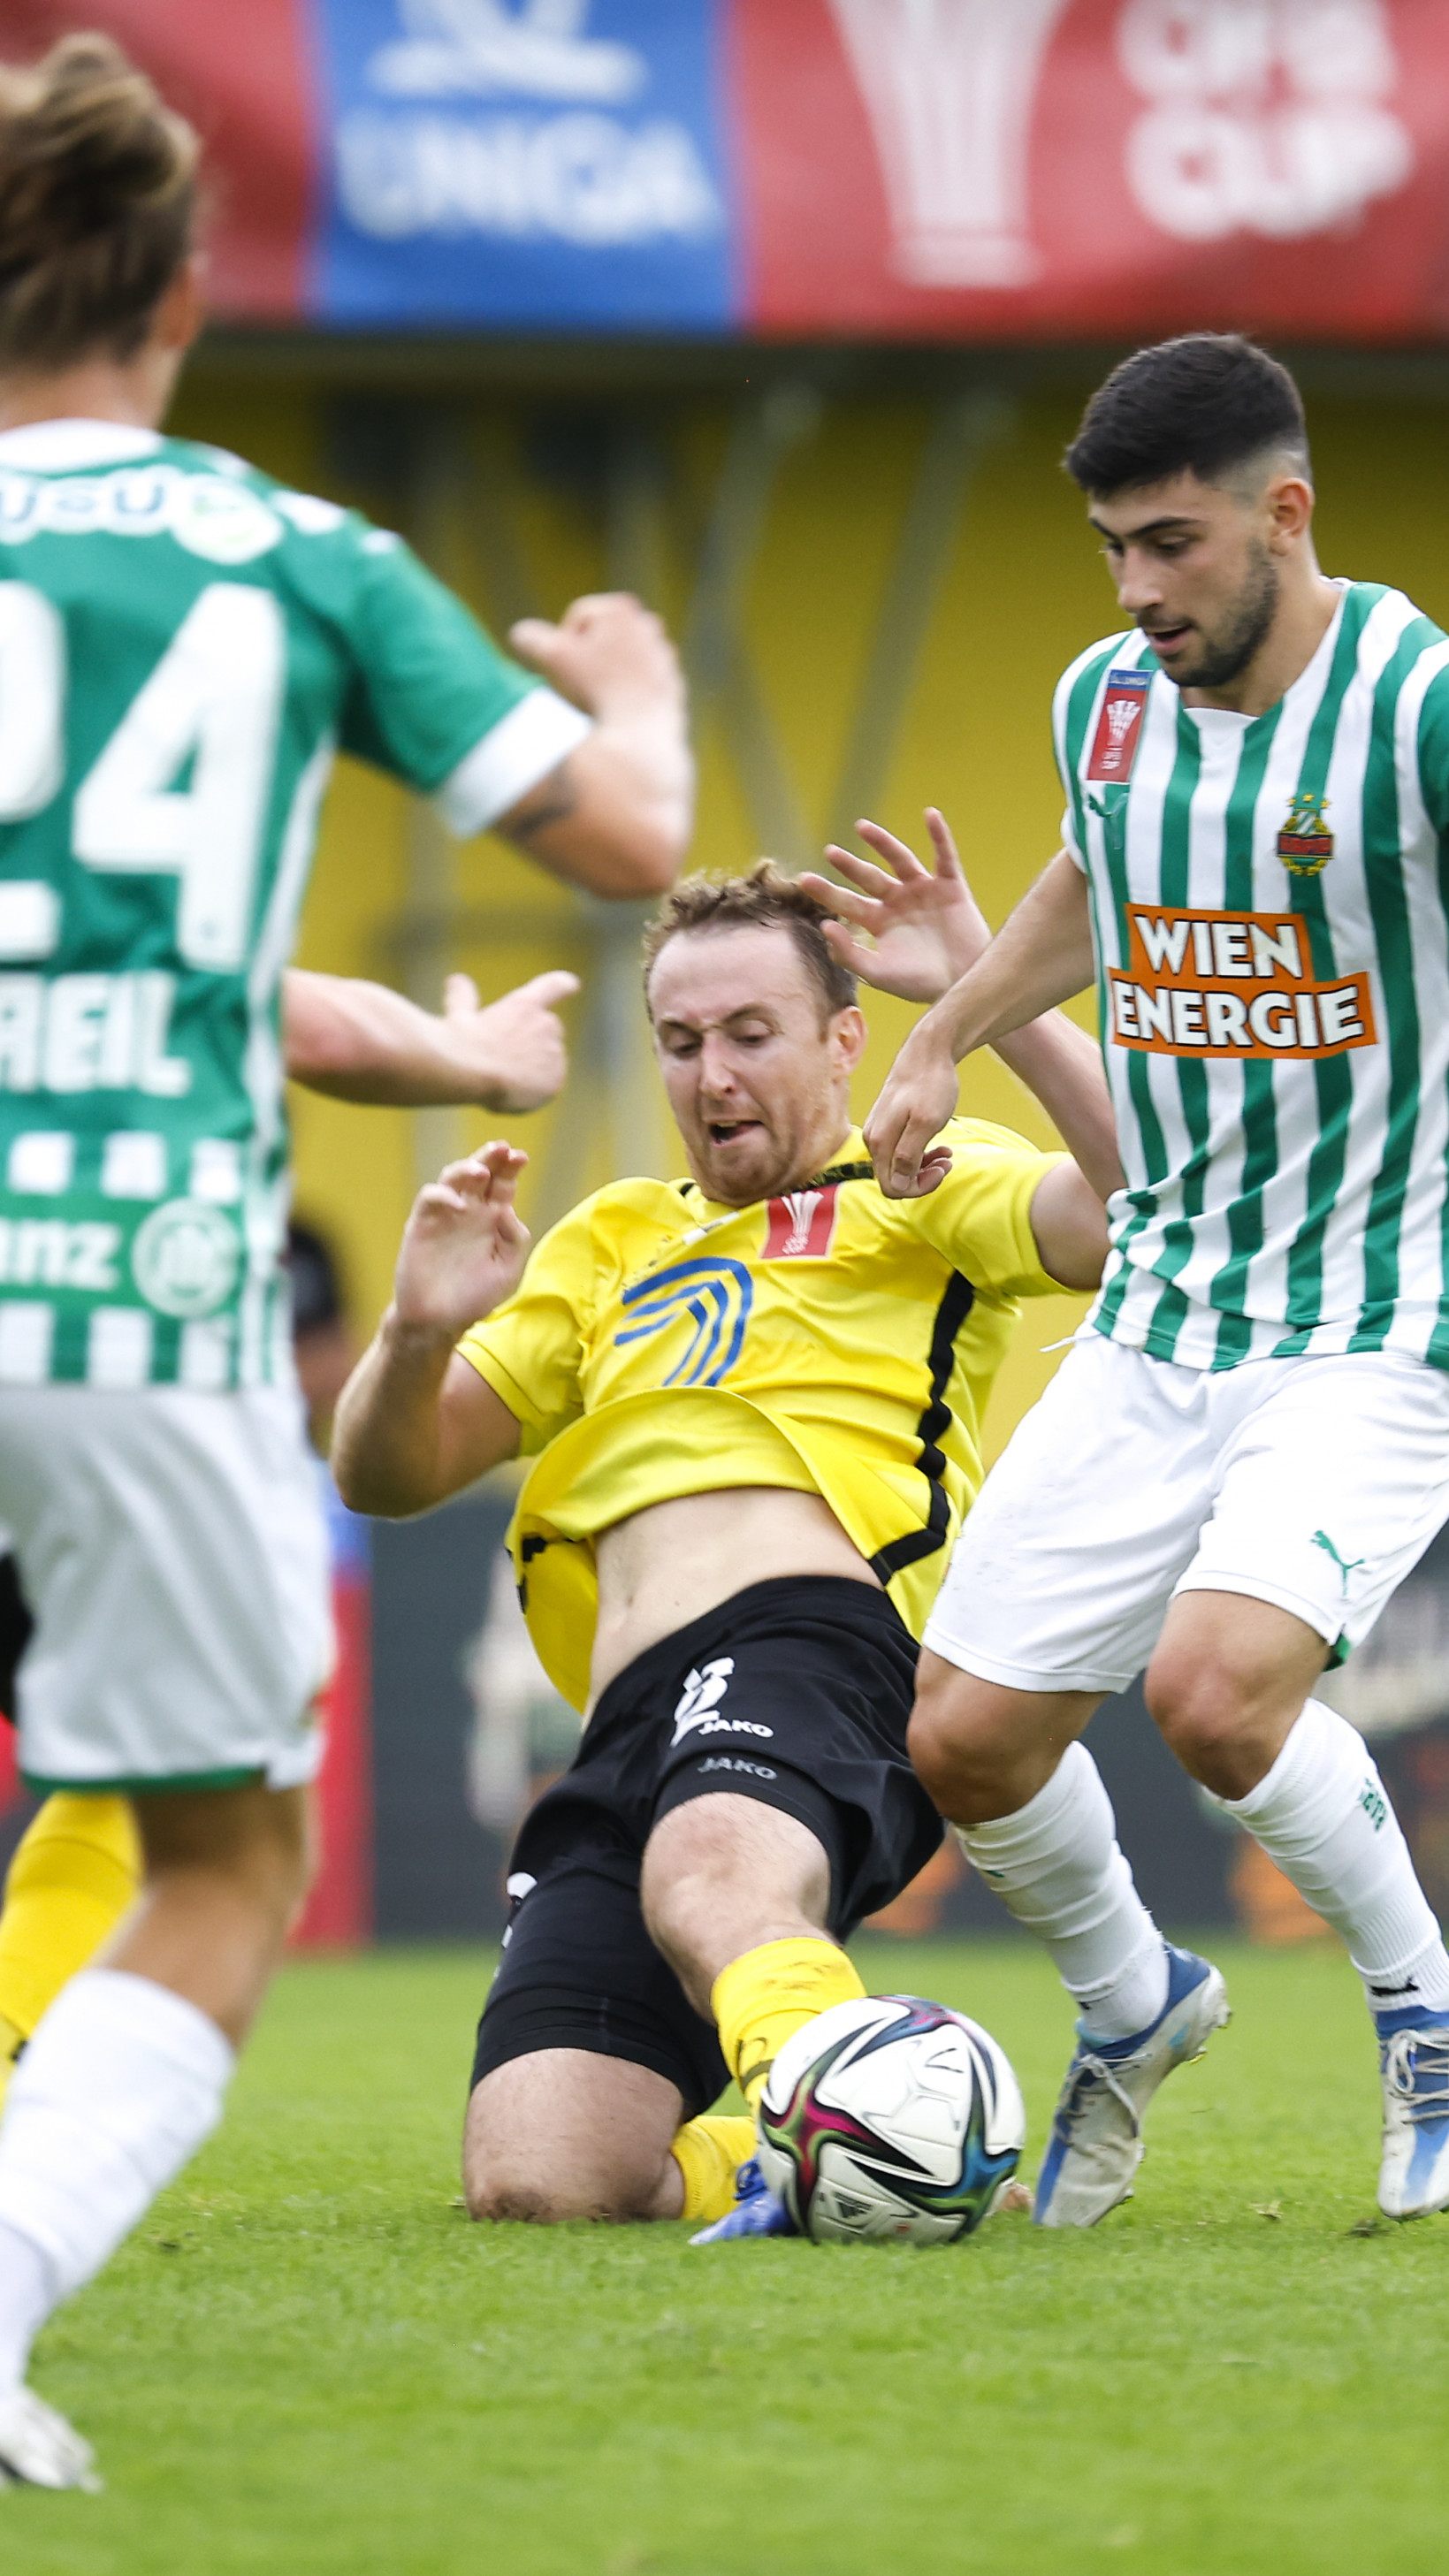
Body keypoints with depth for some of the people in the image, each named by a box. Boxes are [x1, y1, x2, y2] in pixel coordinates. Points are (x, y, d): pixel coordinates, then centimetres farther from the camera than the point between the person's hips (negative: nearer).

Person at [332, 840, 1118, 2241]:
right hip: (631, 1726, 6)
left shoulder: (924, 1190, 18)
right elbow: (390, 1473, 28)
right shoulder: (614, 1242, 35)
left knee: (714, 1866, -44)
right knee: (534, 2180, -15)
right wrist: (417, 1331, 5)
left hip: (812, 1647, -6)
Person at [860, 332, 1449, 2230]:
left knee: (1216, 1684, -28)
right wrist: (946, 1039, 23)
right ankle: (1131, 2007, 32)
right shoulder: (1109, 702, 5)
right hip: (1158, 1315, 6)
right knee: (964, 1735, 0)